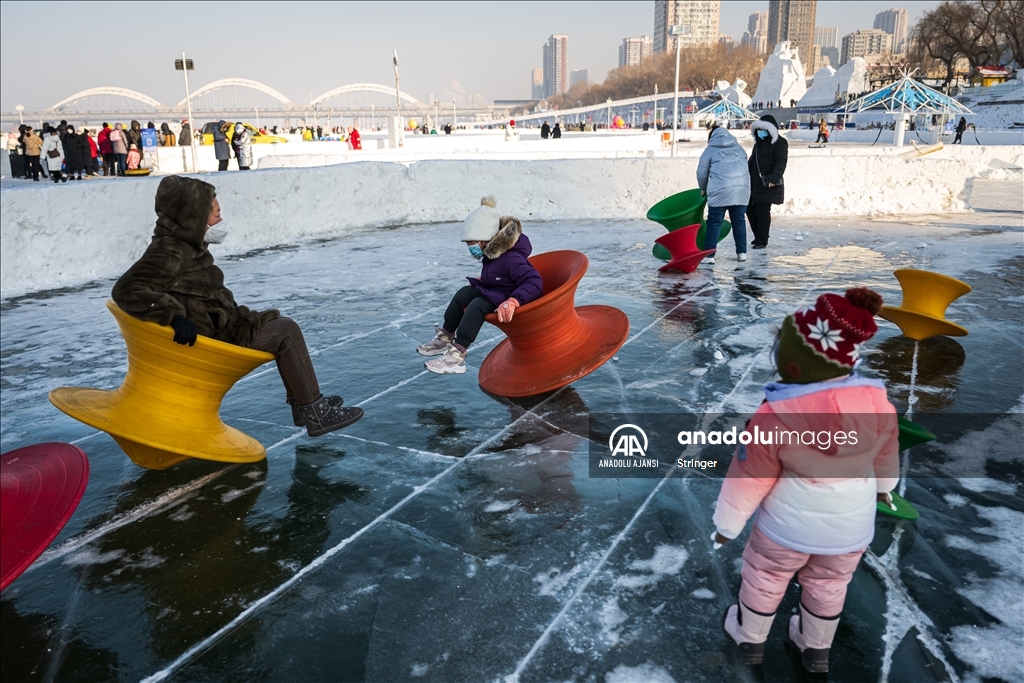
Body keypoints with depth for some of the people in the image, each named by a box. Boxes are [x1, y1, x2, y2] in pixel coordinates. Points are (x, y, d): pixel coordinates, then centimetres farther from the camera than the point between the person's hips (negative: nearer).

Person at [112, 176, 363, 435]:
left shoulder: (187, 246, 12)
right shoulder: (168, 252, -17)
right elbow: (127, 290, -28)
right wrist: (174, 316, -37)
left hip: (218, 326, 10)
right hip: (204, 339, -10)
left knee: (281, 326, 16)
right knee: (286, 333, -12)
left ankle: (302, 403, 17)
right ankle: (315, 413, -7)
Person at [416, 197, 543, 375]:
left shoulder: (511, 259, -26)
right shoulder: (494, 252, 1)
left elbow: (535, 283, -35)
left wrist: (512, 302, -44)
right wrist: (483, 279, 8)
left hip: (510, 303, -10)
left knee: (477, 305, -28)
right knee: (464, 293, 0)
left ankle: (457, 355, -32)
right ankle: (446, 337, 7)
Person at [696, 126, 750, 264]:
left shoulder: (710, 150, 10)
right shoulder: (739, 148, 22)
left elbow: (702, 174, 11)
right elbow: (744, 167, 23)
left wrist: (703, 189, 29)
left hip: (720, 191, -4)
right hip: (742, 189, 4)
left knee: (714, 222, -1)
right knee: (739, 221, 12)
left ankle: (709, 255, -6)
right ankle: (742, 253, 16)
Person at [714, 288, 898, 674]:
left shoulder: (775, 415, -30)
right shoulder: (879, 403, -18)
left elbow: (749, 478, -18)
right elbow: (887, 456, 4)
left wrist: (727, 523, -2)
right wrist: (884, 486, 26)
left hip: (788, 526, -3)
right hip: (852, 529, 4)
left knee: (764, 579, 22)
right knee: (827, 587, 26)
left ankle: (750, 638, 44)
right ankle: (816, 649, 48)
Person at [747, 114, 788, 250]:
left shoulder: (779, 143, -8)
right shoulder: (759, 142, 18)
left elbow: (781, 163, -18)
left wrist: (774, 178, -31)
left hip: (767, 185, -8)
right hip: (754, 183, 8)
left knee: (763, 212, -6)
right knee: (750, 209, 9)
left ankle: (762, 241, 2)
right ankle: (759, 236, 23)